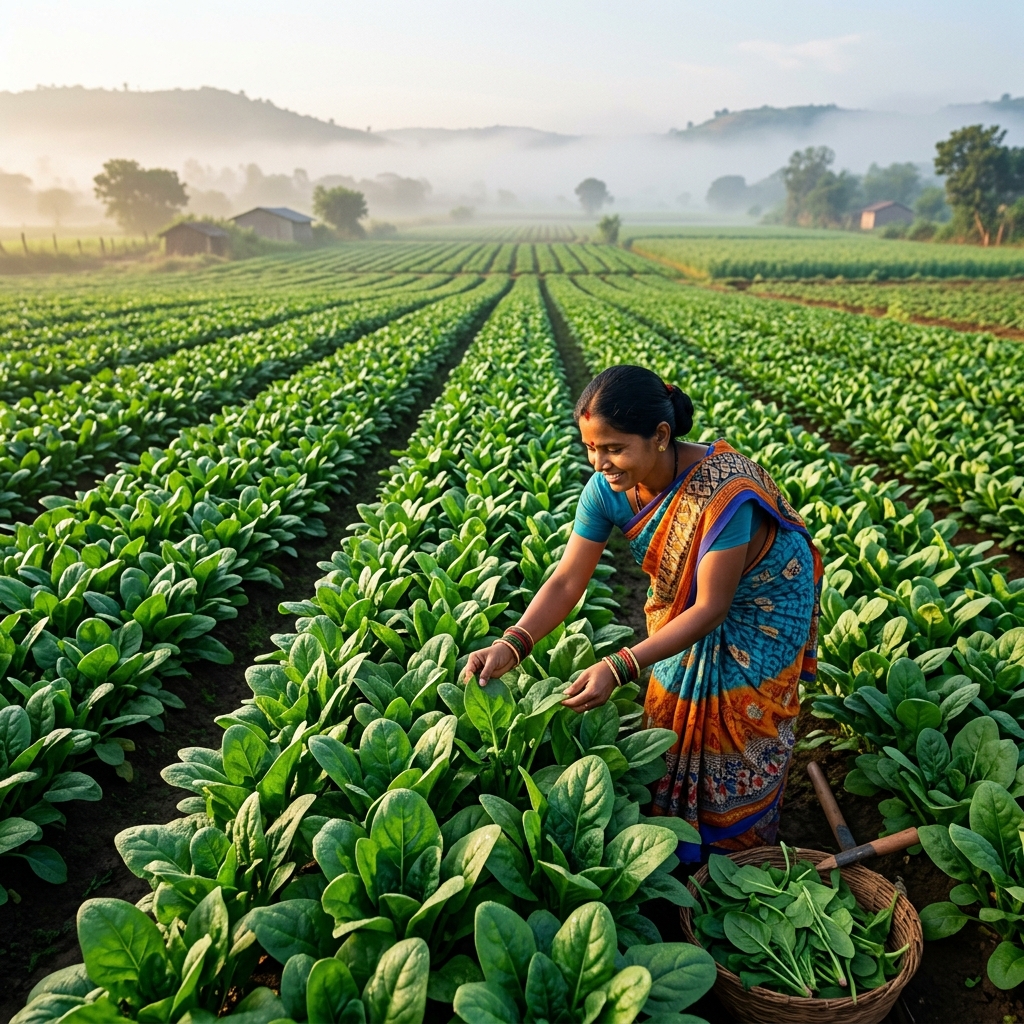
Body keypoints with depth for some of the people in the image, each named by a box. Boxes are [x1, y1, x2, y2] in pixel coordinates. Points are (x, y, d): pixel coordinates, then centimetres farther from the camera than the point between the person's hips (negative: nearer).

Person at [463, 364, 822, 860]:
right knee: (673, 720, 14)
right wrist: (511, 645, -36)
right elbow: (566, 581, -20)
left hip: (763, 602, -5)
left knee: (744, 729, 8)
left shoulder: (724, 491, -41)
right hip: (684, 603, 5)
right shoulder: (606, 489, -24)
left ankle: (739, 856, 35)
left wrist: (619, 667, -43)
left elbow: (711, 608, -35)